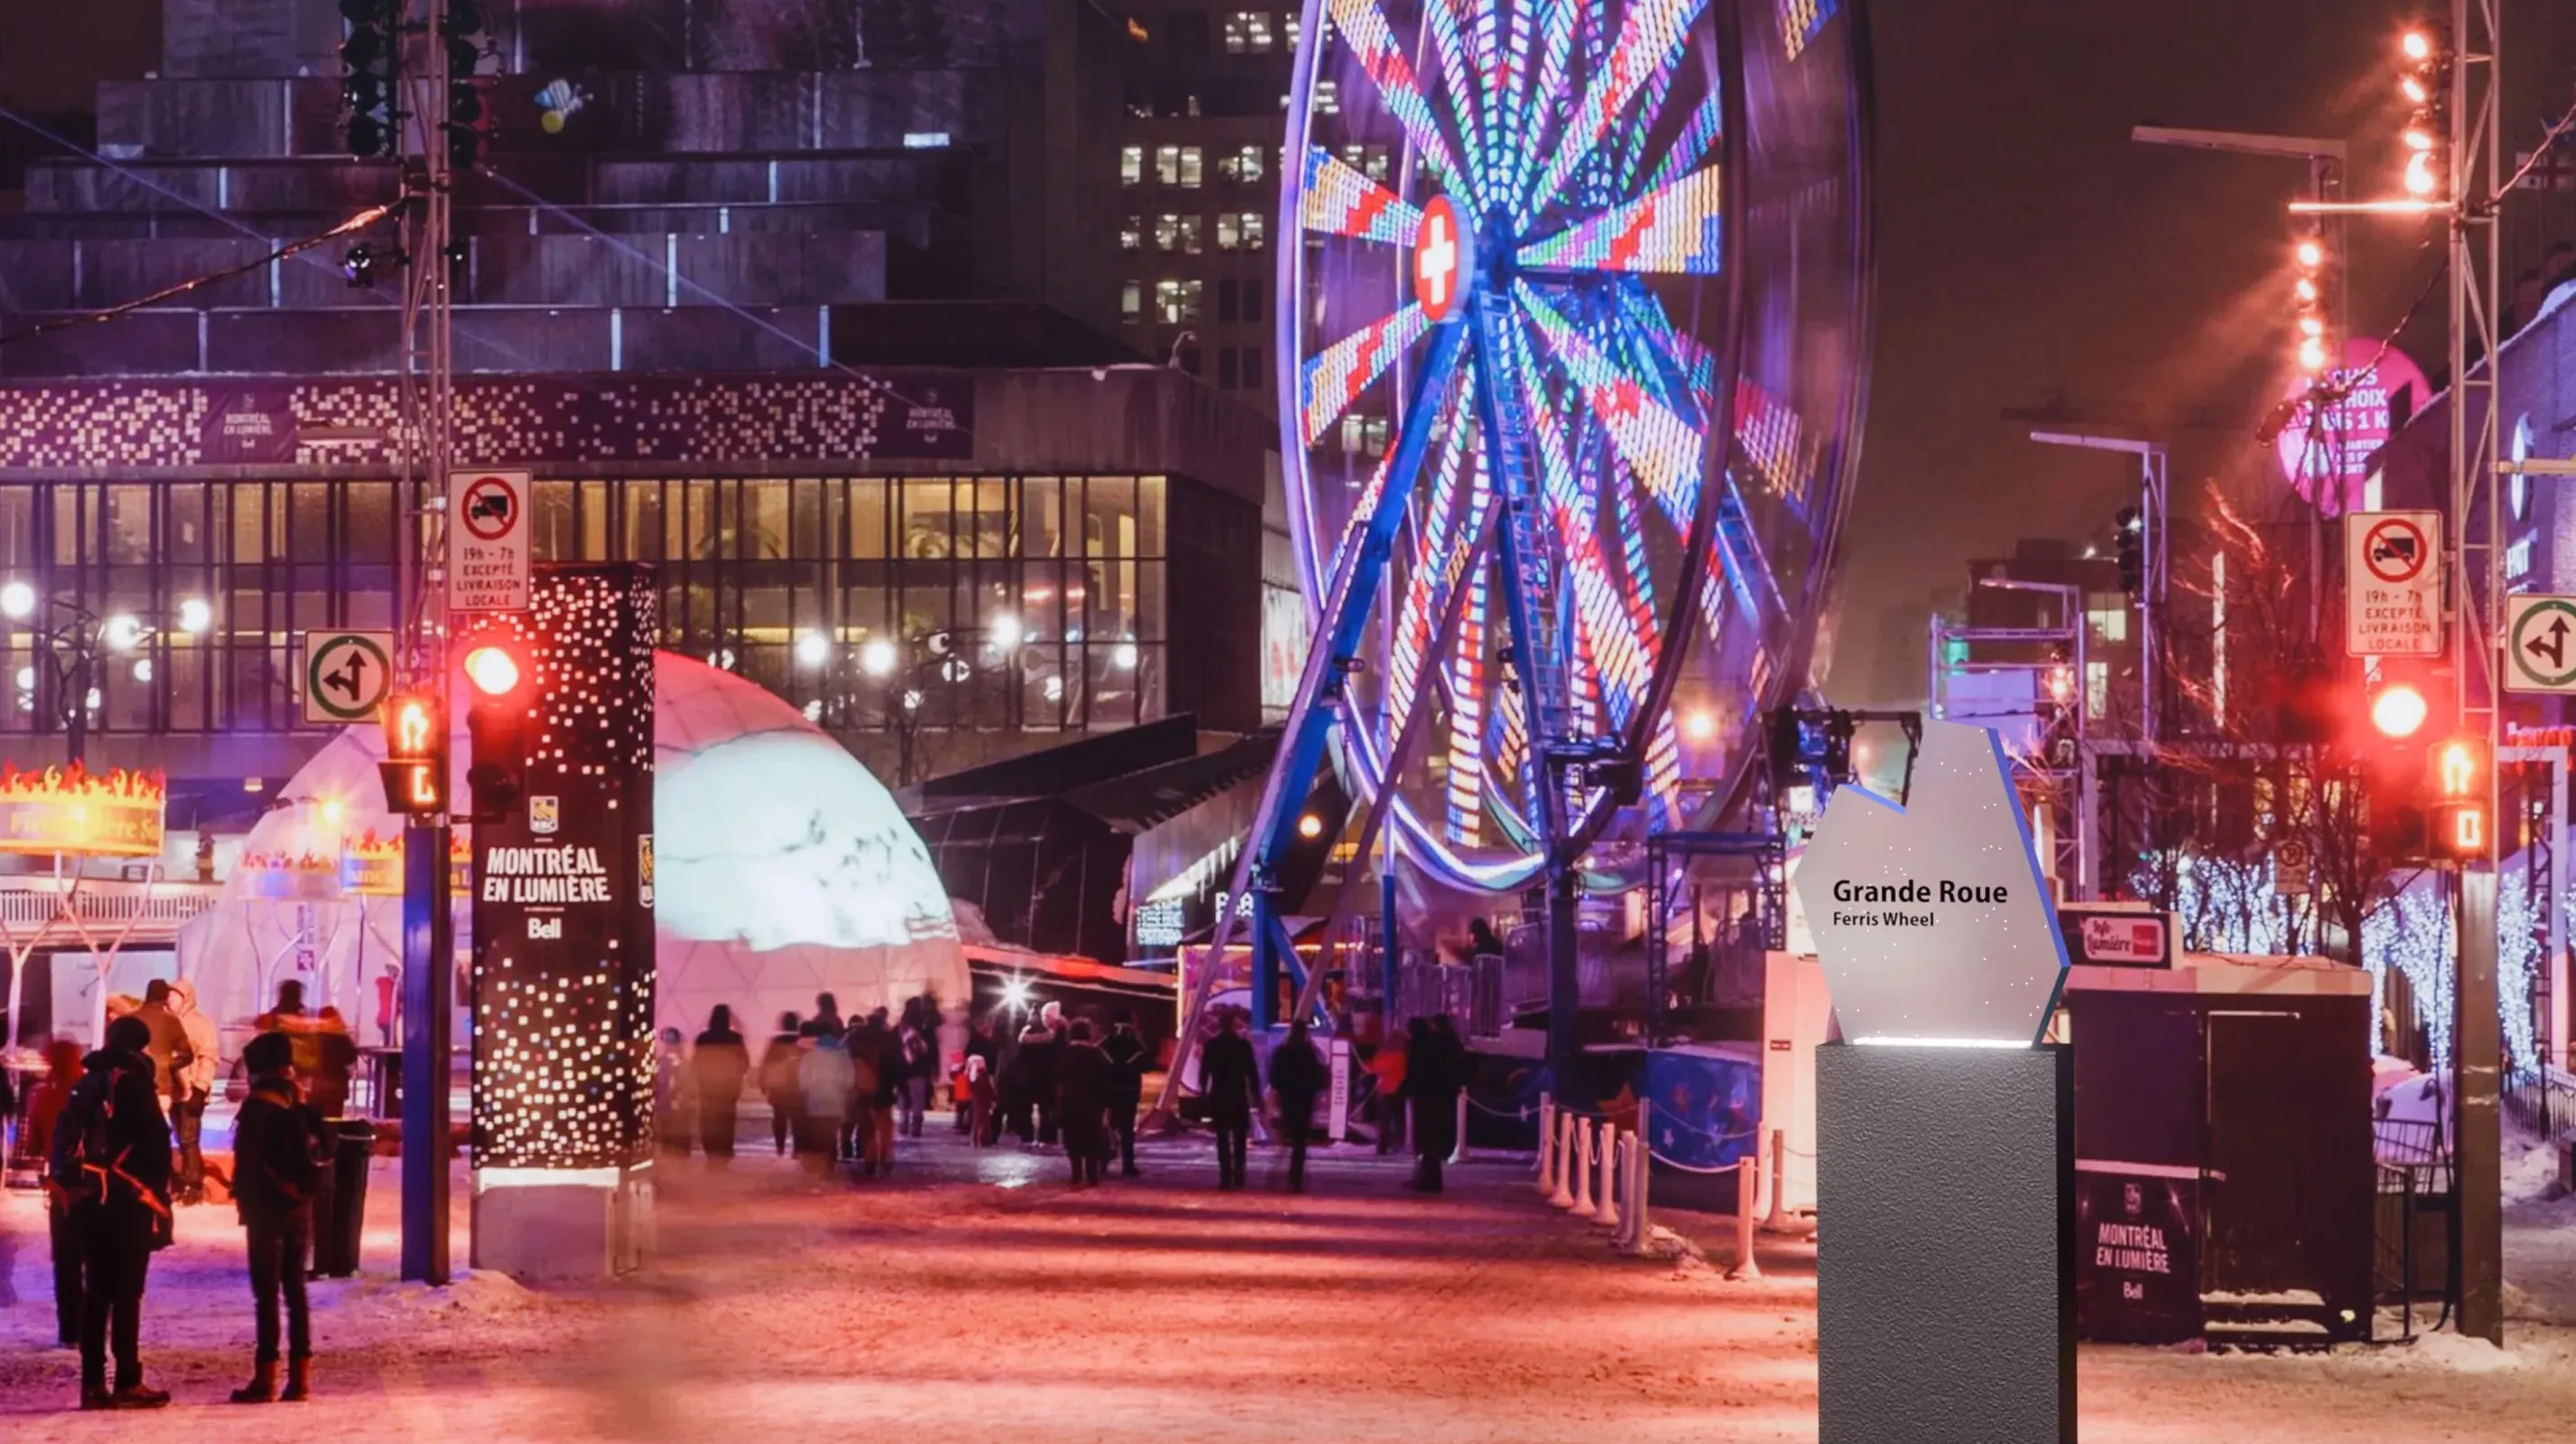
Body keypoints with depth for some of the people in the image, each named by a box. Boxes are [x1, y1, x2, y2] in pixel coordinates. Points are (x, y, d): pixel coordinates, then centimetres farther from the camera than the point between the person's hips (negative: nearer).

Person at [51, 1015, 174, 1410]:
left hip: (88, 1201, 6)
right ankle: (128, 1383, -7)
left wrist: (70, 1186, 12)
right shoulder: (133, 1083, -9)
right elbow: (155, 1142, -12)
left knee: (96, 1292, 9)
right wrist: (159, 1193, -4)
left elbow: (65, 1141, 11)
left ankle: (93, 1382, 8)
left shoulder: (86, 1083, 12)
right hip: (128, 1202, -6)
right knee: (127, 1293, -5)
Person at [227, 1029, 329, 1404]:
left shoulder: (257, 1107, -11)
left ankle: (266, 1377, -7)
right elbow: (321, 1156, 11)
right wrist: (304, 1190, 15)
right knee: (295, 1289, 9)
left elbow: (249, 1163, -13)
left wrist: (244, 1204, -6)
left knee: (267, 1292, -5)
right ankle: (300, 1375, 6)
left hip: (267, 1209, -6)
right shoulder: (301, 1107, 9)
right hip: (299, 1208, 6)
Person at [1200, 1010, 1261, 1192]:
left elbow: (1204, 1072, 0)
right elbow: (1252, 1072, -6)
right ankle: (1238, 1176, 11)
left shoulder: (1211, 1045, -2)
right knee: (1240, 1138, 13)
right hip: (1239, 1097, 0)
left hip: (1218, 1097, 0)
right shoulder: (1244, 1044, -5)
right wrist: (1257, 1096, 1)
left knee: (1223, 1139, 0)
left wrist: (1203, 1093, 10)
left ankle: (1226, 1177, -8)